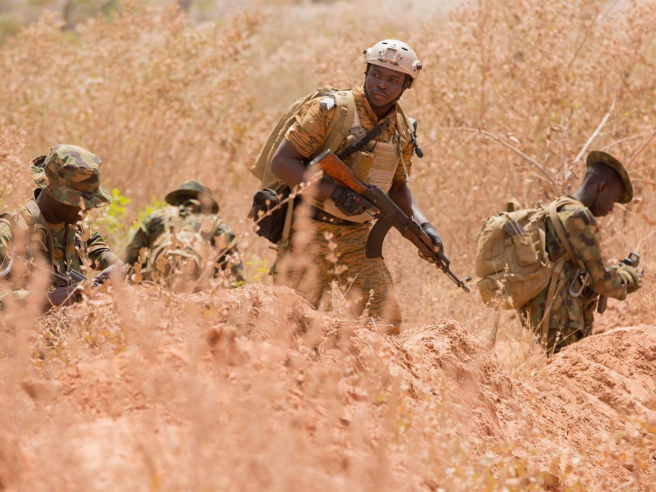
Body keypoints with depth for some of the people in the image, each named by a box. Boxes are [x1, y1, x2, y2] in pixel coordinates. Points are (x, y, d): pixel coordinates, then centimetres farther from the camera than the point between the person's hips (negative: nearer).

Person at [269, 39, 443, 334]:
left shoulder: (402, 130, 8)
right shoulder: (330, 110, -12)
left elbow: (397, 186, 20)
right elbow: (281, 162, -14)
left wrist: (422, 226, 2)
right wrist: (333, 192, -25)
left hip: (357, 237, 5)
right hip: (310, 232, -5)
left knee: (387, 322, -2)